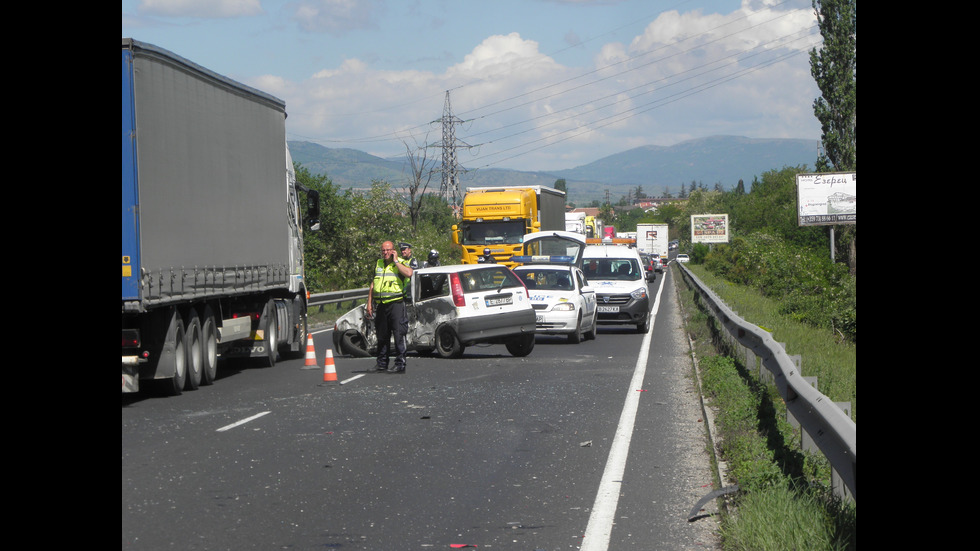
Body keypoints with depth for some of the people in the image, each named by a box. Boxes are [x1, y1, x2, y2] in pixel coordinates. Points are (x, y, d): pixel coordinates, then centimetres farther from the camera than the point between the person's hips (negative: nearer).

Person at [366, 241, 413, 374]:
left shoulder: (401, 263, -1)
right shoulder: (378, 264, 17)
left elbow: (408, 273, -24)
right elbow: (372, 285, 22)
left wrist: (396, 261, -14)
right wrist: (369, 303, 16)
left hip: (396, 303, -6)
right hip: (381, 305, 6)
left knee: (399, 334, -8)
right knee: (382, 336, 11)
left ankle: (400, 364, -6)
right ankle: (382, 364, 18)